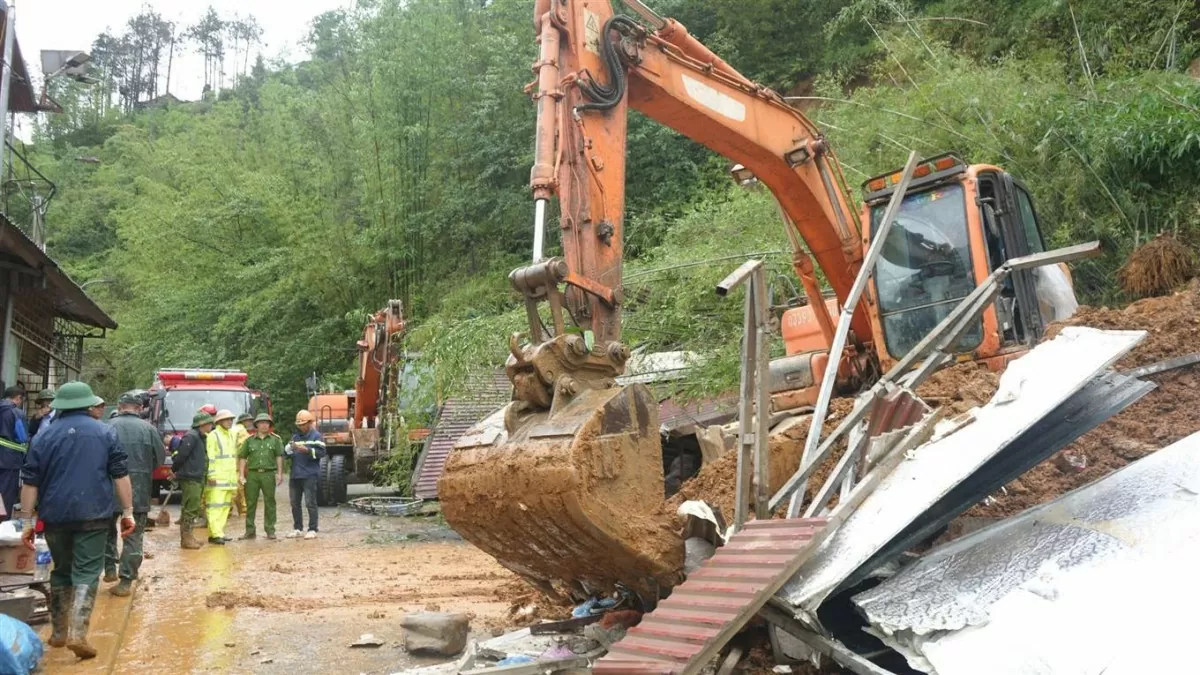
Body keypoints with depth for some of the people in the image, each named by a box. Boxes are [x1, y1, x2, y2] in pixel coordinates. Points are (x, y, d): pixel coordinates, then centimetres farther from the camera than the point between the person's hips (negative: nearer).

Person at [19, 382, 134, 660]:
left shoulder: (44, 435, 5)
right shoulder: (105, 432, 1)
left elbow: (31, 481, 3)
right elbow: (120, 474, -1)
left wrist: (27, 520, 7)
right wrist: (128, 511, 3)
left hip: (55, 515, 2)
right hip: (93, 514, -2)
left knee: (61, 571, 19)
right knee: (86, 573, 0)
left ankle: (59, 632, 24)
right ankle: (77, 634, -15)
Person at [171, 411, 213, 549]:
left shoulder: (201, 437, 16)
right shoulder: (191, 436, -15)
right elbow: (181, 455, -17)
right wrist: (174, 470, -5)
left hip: (197, 479, 10)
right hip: (190, 478, -10)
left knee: (193, 509, 14)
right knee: (190, 509, -8)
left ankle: (188, 537, 22)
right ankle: (185, 539, -4)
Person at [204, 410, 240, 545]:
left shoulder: (232, 435, 17)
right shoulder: (213, 436, -6)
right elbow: (210, 457, -12)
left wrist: (235, 475, 21)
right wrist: (211, 475, -17)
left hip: (230, 477, 8)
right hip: (217, 478, -8)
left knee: (225, 506, 7)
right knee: (215, 506, -10)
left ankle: (218, 532, 12)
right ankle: (215, 534, -12)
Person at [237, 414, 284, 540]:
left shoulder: (275, 439, 8)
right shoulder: (249, 440, 10)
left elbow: (279, 457, 3)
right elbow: (242, 457, 8)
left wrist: (279, 473, -5)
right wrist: (242, 475, -1)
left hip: (269, 474, -1)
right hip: (252, 474, 1)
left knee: (269, 503, 2)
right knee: (250, 503, 4)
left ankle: (270, 530, 8)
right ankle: (250, 531, 11)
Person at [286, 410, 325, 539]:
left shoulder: (316, 436, -1)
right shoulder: (295, 436, 17)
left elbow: (321, 452, -11)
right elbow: (289, 454, 17)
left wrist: (306, 450, -21)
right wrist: (290, 450, -5)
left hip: (309, 475, -6)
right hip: (295, 474, 6)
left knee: (310, 503, -6)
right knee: (295, 503, 10)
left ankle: (312, 530, -1)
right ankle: (297, 528, 21)